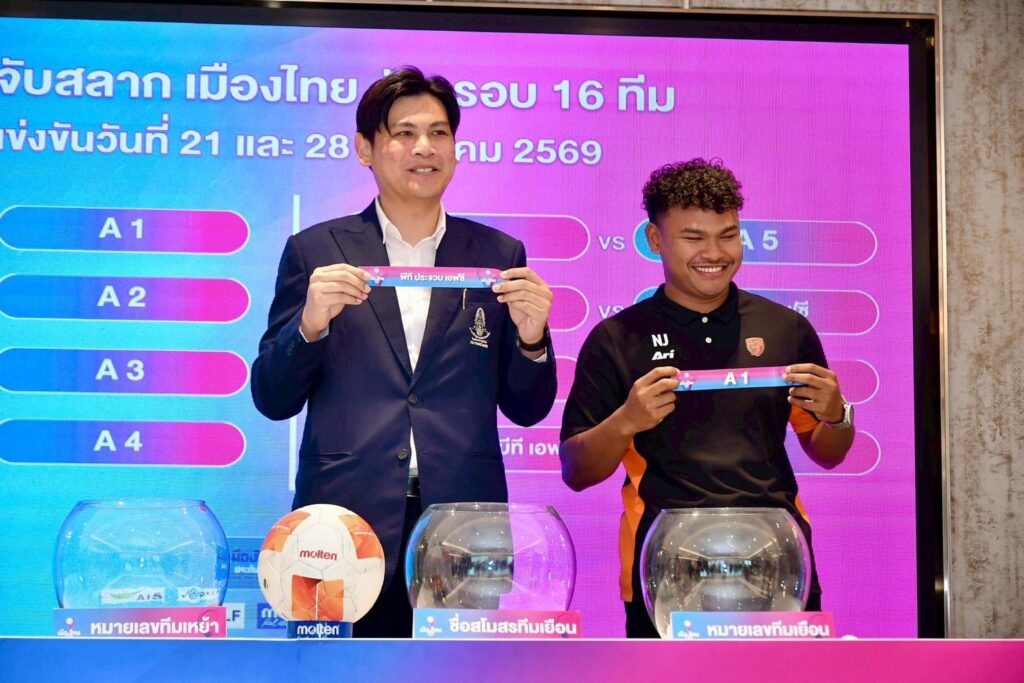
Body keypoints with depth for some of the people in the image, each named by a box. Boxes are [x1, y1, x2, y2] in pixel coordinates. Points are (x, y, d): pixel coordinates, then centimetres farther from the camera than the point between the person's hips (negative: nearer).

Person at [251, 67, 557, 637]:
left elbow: (526, 409, 10)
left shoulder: (499, 256, 9)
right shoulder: (315, 251, 6)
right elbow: (272, 400, 4)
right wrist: (310, 324, -13)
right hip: (346, 524, -1)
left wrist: (531, 338, -9)